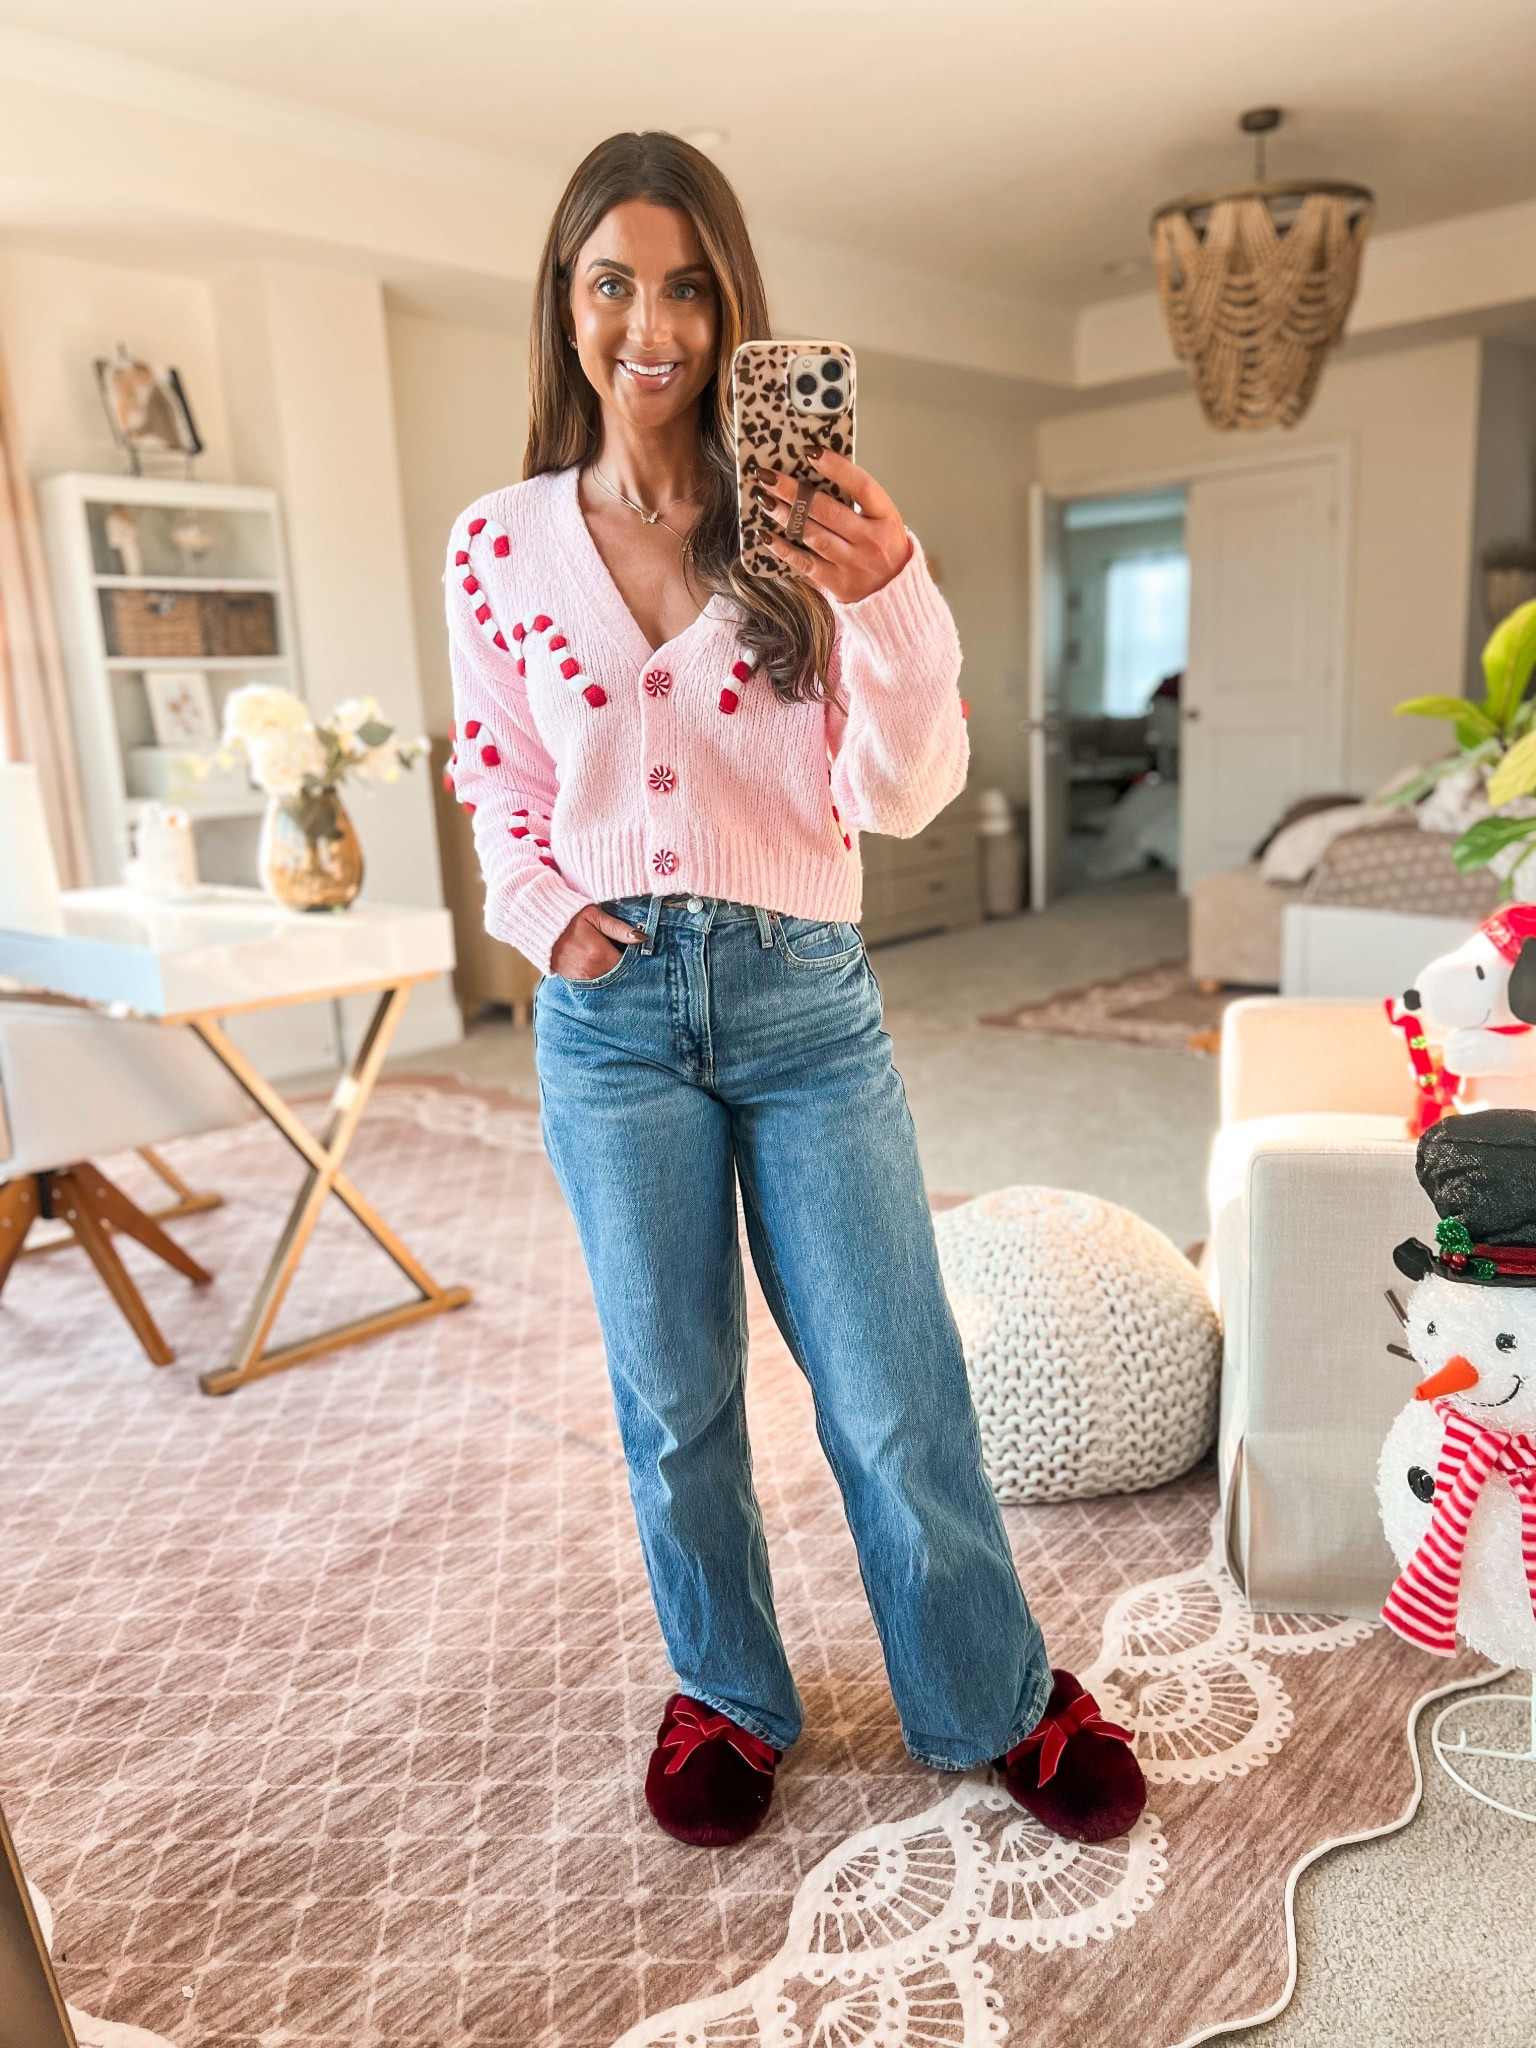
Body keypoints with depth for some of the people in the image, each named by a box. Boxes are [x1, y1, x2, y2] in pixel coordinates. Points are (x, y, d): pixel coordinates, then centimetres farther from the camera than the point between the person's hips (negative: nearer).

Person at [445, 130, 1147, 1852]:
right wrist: (541, 913, -5)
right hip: (610, 1006, 2)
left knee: (897, 1392, 5)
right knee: (672, 1394, 13)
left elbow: (899, 794, -8)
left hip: (802, 997, -1)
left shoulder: (806, 527, -2)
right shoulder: (500, 546, 3)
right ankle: (726, 1693, 37)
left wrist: (891, 602, -23)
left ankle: (994, 1697, 31)